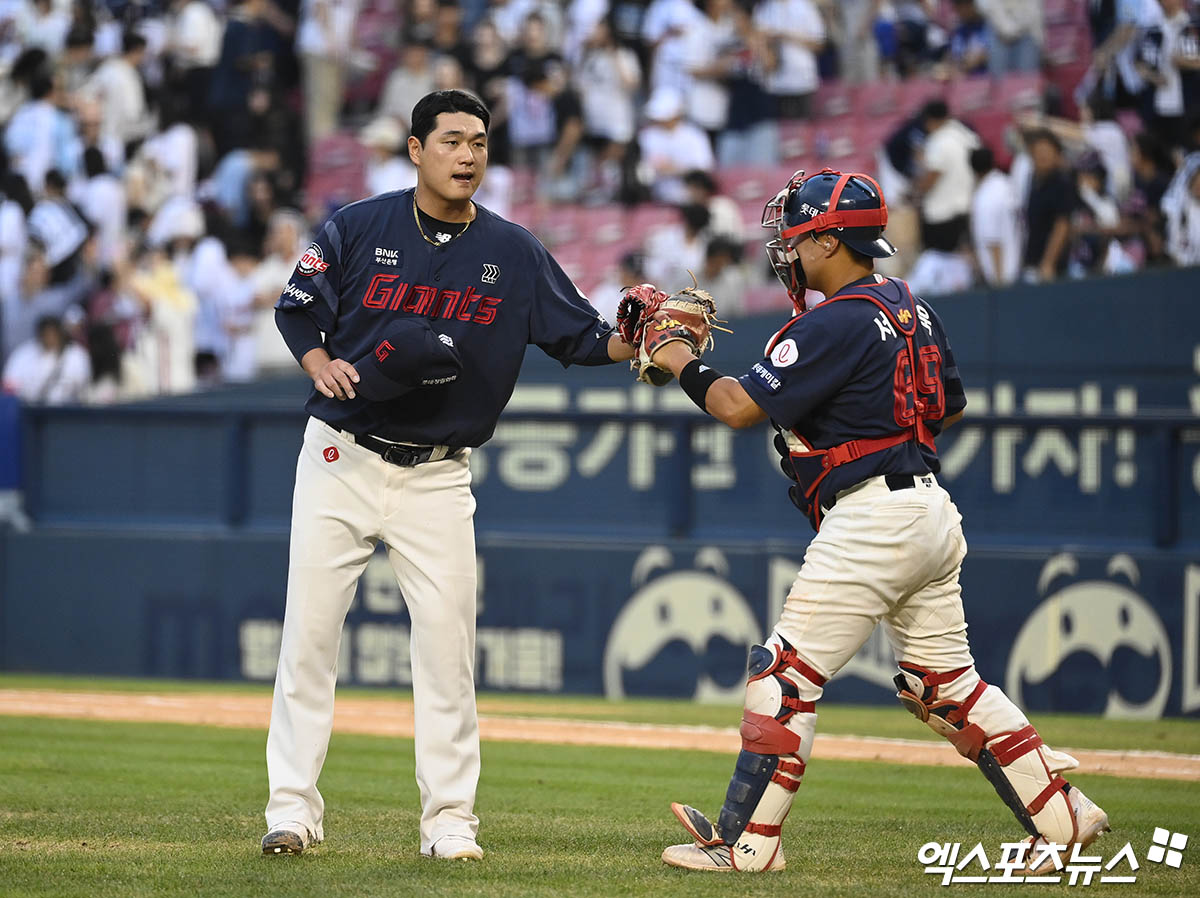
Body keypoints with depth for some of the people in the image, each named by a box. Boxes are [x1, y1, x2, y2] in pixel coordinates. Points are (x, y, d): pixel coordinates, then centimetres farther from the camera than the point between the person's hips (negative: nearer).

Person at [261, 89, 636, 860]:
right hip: (340, 458, -1)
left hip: (437, 477, 1)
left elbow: (582, 336, 0)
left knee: (448, 644, -4)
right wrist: (323, 363, -14)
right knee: (309, 631, -2)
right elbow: (297, 308, 5)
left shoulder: (514, 253, 0)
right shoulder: (358, 229, -3)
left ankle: (450, 819, 4)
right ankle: (293, 809, 5)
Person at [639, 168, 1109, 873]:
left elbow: (741, 407, -16)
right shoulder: (914, 309, 13)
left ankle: (747, 842, -4)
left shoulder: (837, 323, -15)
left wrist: (683, 365, -1)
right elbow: (952, 405, 25)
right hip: (935, 515, 9)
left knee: (789, 675, -5)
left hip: (870, 519, -9)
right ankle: (1064, 819, 14)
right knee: (948, 682, 16)